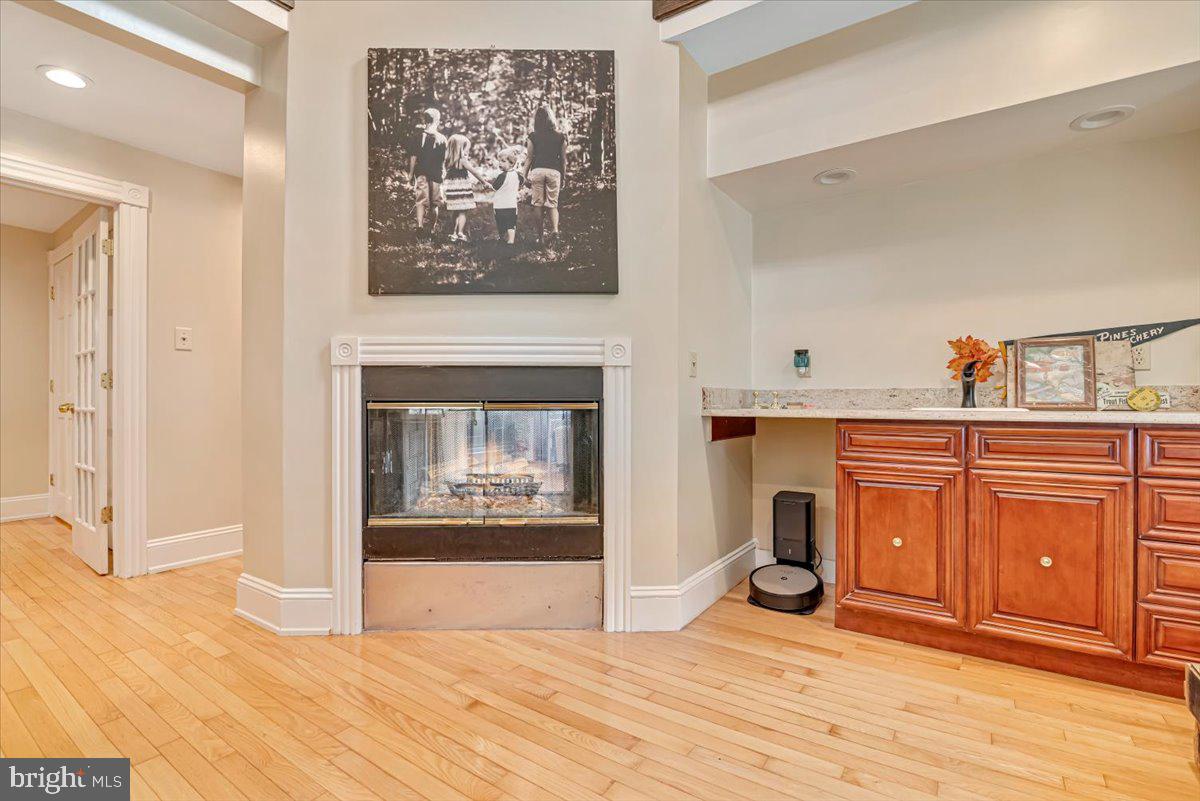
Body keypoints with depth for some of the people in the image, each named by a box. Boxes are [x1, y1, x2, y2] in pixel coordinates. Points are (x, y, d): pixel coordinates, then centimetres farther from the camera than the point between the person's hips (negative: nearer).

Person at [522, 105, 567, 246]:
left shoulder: (533, 137, 5)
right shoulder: (560, 137, 6)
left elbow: (529, 158, 5)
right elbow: (563, 160, 8)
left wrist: (525, 175, 12)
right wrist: (563, 177, 15)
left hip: (537, 171, 0)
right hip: (554, 171, 0)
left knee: (539, 204, 7)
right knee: (552, 204, 6)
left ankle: (540, 235, 9)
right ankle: (555, 229, -18)